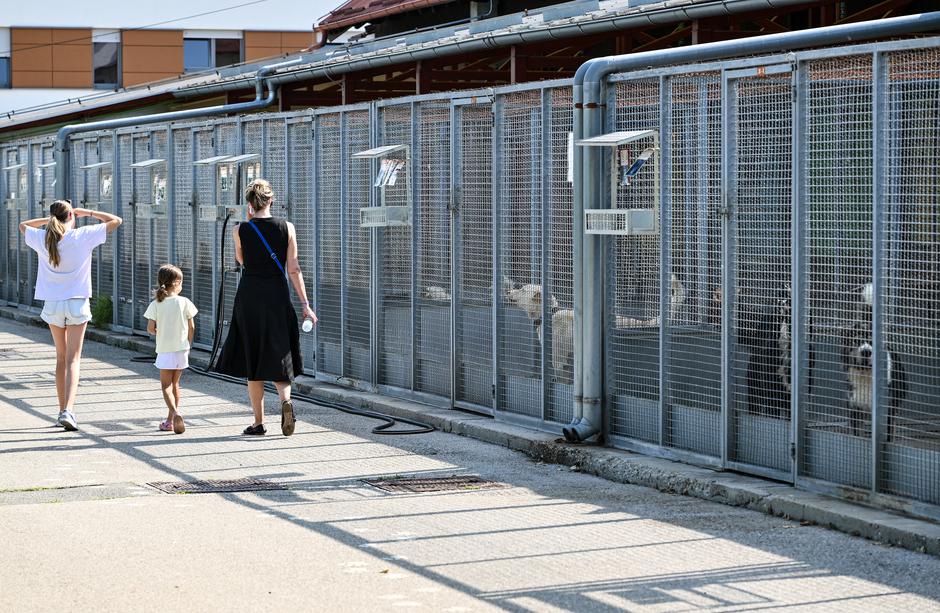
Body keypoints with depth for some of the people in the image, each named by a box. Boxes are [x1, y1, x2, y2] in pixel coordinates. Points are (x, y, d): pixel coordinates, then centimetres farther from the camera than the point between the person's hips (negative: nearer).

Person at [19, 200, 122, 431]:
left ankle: (63, 411, 19)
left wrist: (49, 219, 19)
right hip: (77, 302, -3)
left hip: (52, 303, 3)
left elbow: (23, 225, 22)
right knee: (73, 360, -4)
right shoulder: (83, 236, -8)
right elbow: (115, 221, 2)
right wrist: (86, 212, 9)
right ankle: (68, 410, -19)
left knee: (61, 358, 16)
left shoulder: (42, 238, -1)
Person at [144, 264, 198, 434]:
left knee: (166, 385, 1)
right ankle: (170, 420, 19)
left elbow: (150, 328, -10)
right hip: (182, 349, 2)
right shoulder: (184, 302, -4)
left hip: (165, 350, -2)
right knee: (174, 383, 15)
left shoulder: (156, 304, -7)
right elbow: (191, 327, -1)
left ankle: (175, 412, -24)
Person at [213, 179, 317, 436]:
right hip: (278, 296, 1)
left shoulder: (241, 230, -4)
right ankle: (286, 399, -18)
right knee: (278, 358, 11)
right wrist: (305, 304, -1)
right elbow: (293, 270, -4)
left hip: (249, 296, -1)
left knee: (252, 360, 8)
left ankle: (259, 422, 9)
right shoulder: (286, 227, -2)